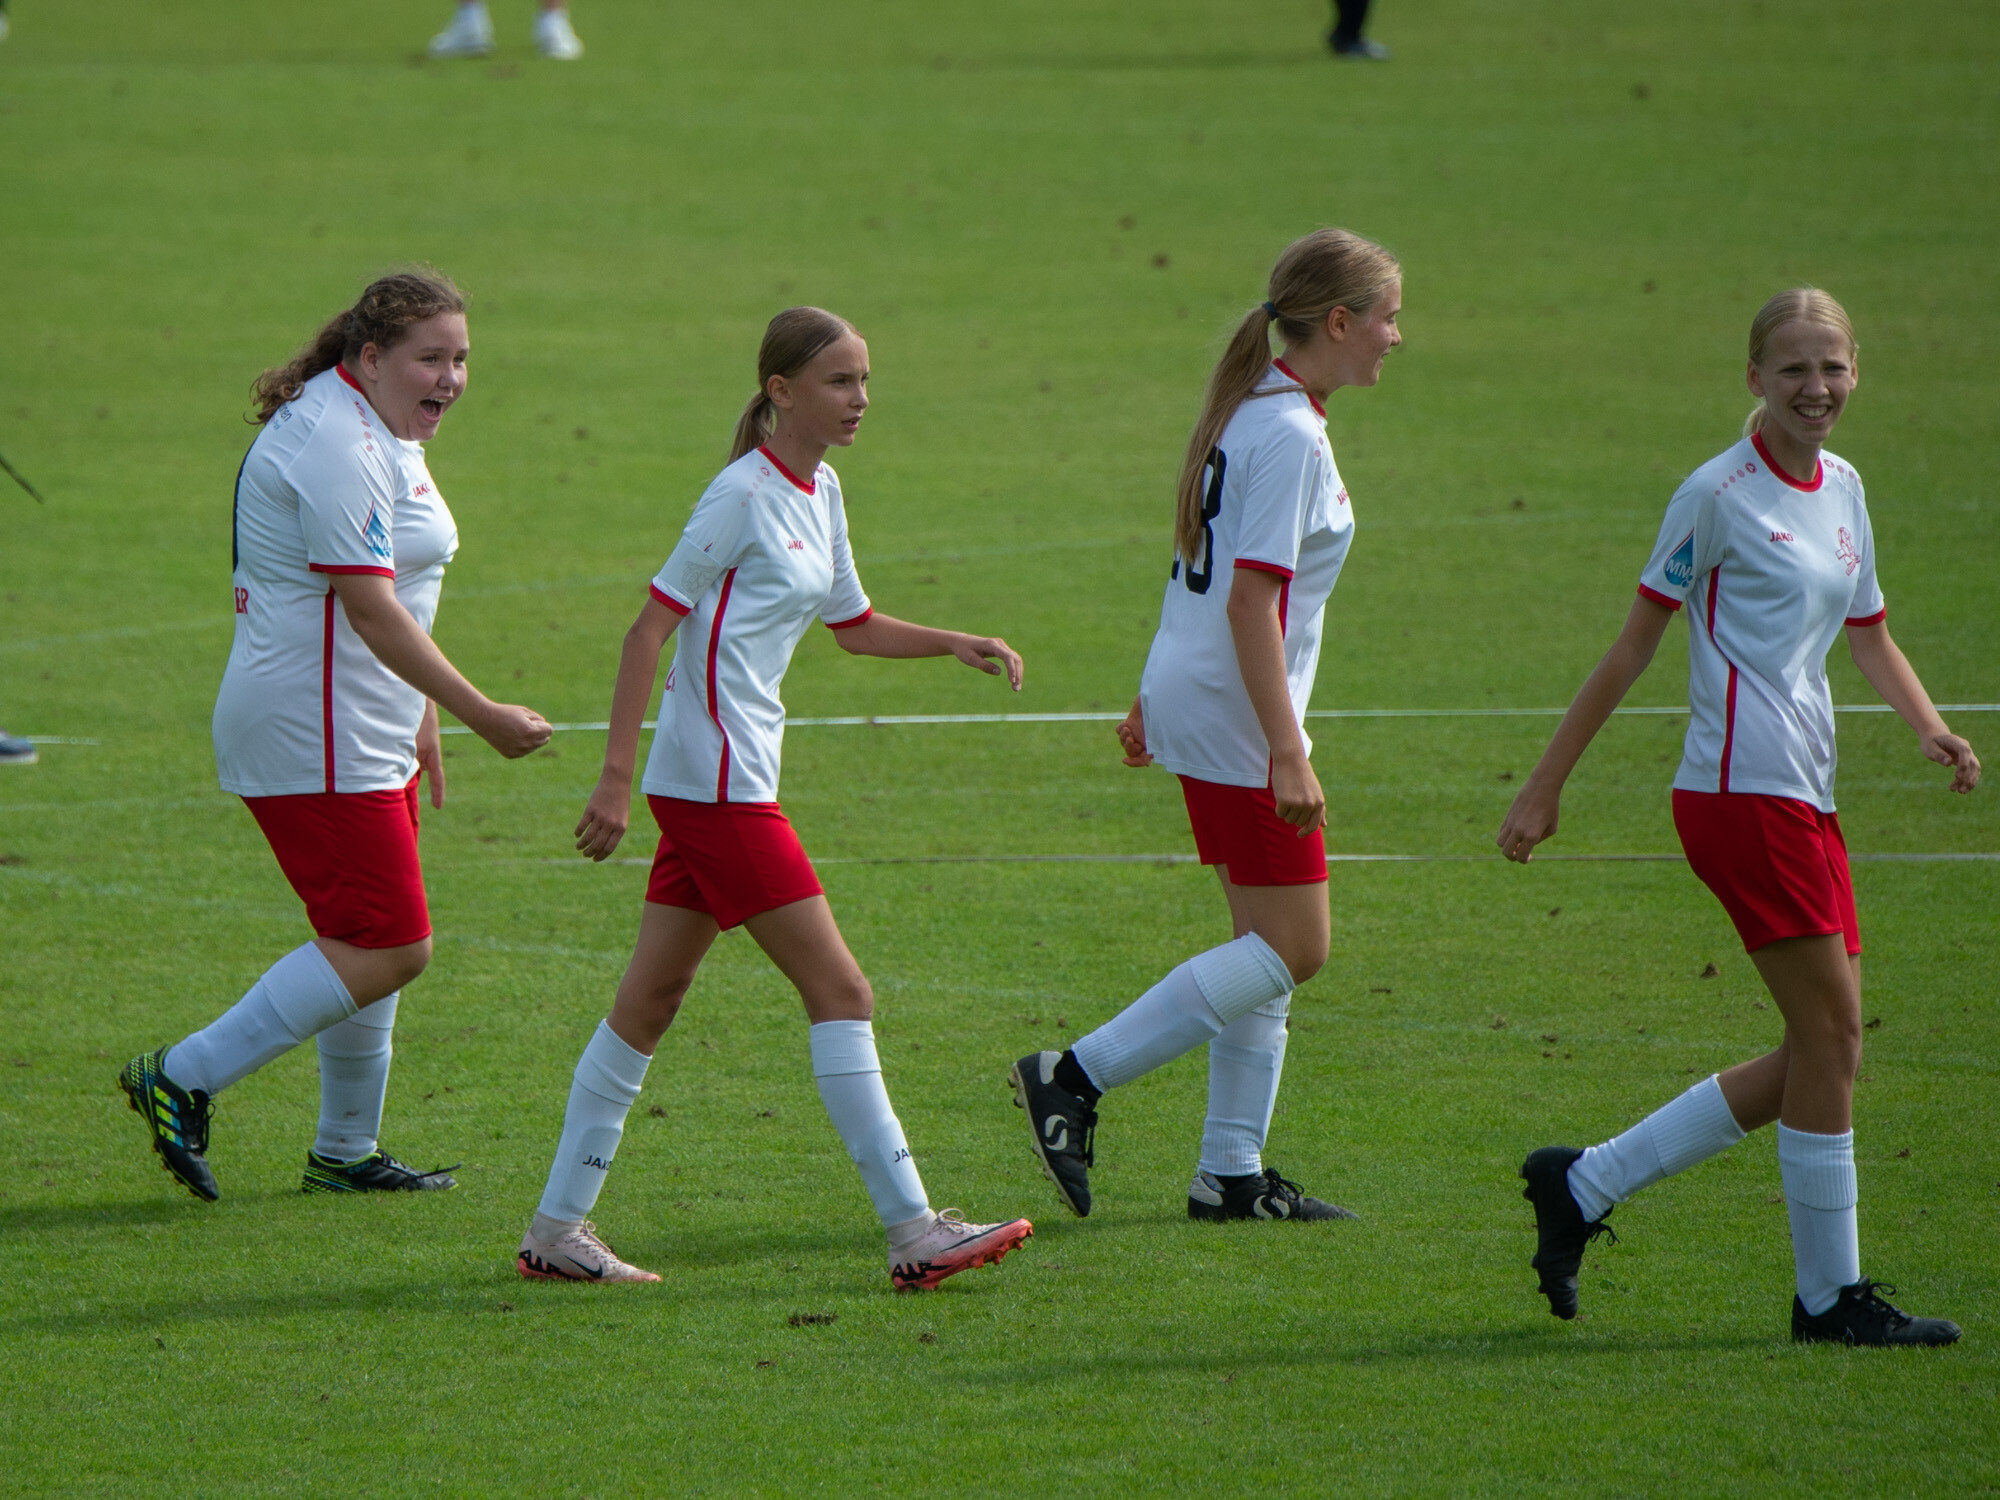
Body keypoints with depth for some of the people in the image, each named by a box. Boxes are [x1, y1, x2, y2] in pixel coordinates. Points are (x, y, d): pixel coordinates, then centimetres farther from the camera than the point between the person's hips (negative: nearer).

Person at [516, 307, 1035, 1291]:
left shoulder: (818, 493, 13)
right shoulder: (744, 496, -14)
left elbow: (853, 626, 26)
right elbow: (650, 627, -14)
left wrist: (955, 644, 11)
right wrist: (617, 774, -18)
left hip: (729, 778, 9)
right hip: (716, 783, -9)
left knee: (651, 1000, 11)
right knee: (840, 990, -9)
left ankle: (557, 1229, 15)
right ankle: (912, 1231, -8)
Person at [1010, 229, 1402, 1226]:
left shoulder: (1249, 415, 14)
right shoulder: (1290, 437, -17)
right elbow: (1252, 600, -22)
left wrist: (1157, 699, 27)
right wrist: (1286, 753, -24)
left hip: (1194, 692, 10)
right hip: (1236, 711, -10)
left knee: (1271, 944, 11)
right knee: (1292, 947, -7)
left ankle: (1230, 1173, 13)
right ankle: (1073, 1081, -9)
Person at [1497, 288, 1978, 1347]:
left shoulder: (1841, 491, 16)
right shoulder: (1722, 494, -7)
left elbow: (1869, 637, 26)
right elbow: (1636, 641, -4)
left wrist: (1930, 728, 7)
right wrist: (1546, 787, -2)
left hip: (1803, 799, 9)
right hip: (1742, 790, -9)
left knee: (1818, 1055, 6)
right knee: (1830, 1032, -9)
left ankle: (1583, 1186, 15)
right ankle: (1830, 1294, 0)